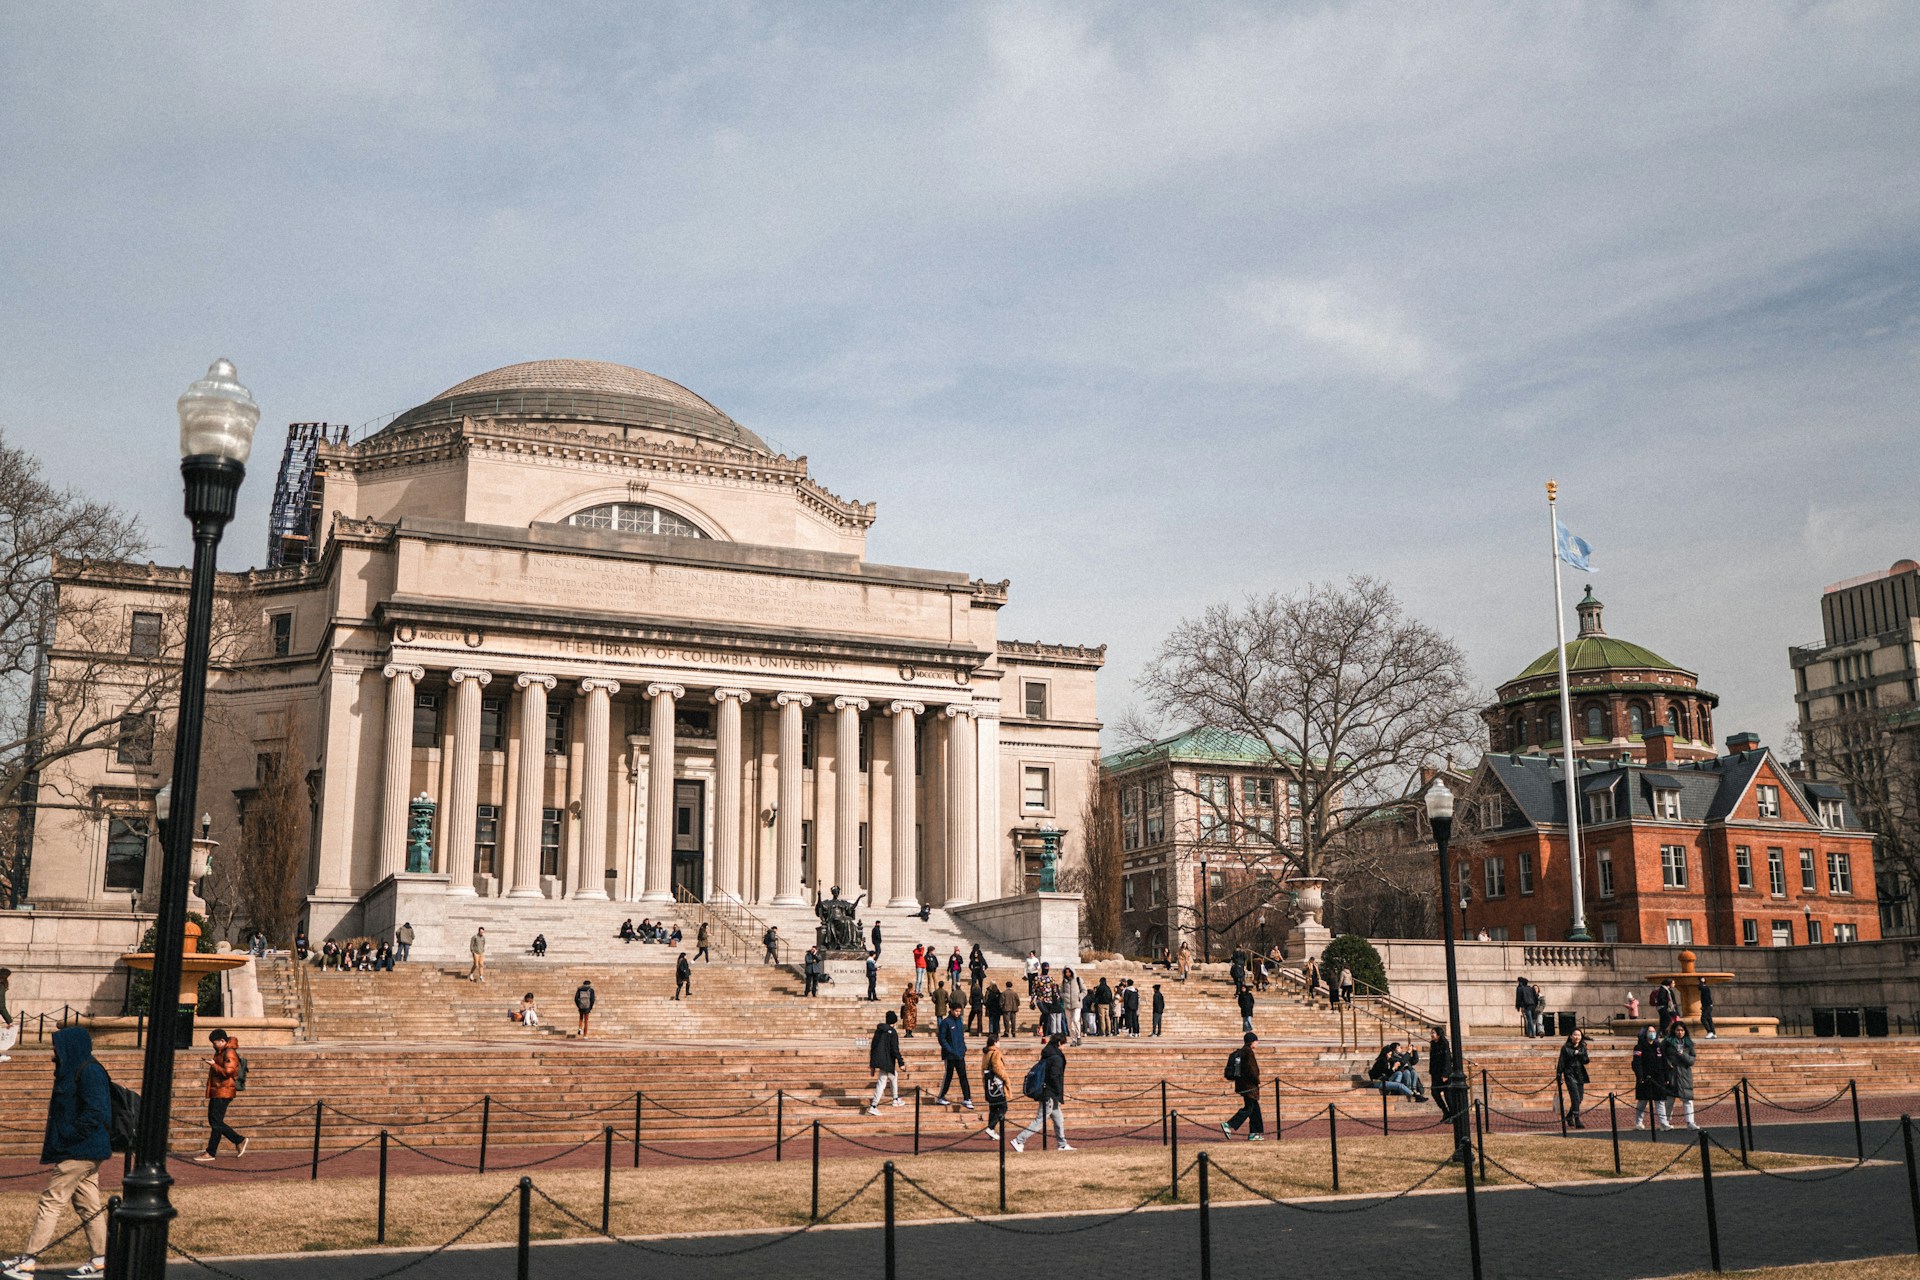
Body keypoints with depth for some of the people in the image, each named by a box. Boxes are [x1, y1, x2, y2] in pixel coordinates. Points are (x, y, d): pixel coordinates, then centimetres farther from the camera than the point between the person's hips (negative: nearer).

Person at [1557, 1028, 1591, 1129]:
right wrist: (1559, 1075, -6)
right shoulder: (1566, 1048, -3)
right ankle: (1577, 1121, -13)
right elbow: (1561, 1063, -2)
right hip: (1570, 1074, -5)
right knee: (1575, 1098, -14)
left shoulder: (1582, 1048, 9)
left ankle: (1569, 1116, 29)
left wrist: (1578, 1053, -16)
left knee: (1579, 1098, 8)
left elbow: (1586, 1061, 1)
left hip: (1580, 1075, 5)